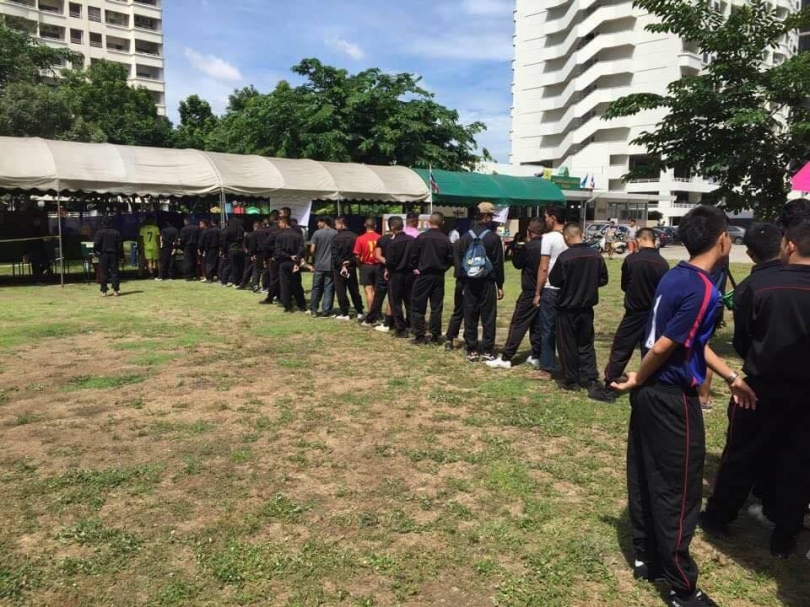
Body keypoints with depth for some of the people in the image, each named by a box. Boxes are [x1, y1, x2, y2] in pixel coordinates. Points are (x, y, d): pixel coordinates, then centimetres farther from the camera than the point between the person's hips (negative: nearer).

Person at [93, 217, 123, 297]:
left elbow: (96, 244, -8)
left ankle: (104, 291, 5)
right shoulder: (116, 233, 3)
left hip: (103, 255, -2)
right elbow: (120, 245, 5)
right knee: (114, 272, 4)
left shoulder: (100, 233, -5)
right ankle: (115, 290, 2)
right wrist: (121, 255, 9)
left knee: (103, 273, 4)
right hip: (114, 255, 2)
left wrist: (95, 251, 9)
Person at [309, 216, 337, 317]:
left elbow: (312, 250, -6)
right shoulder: (335, 233, -3)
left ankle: (313, 309, 17)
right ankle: (326, 311, 4)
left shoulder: (317, 233, -5)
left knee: (316, 287, 12)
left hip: (319, 265, 0)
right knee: (328, 288, 4)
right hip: (331, 265, 0)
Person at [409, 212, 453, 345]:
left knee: (418, 307, 4)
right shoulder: (446, 240, -4)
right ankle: (435, 336, 10)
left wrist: (416, 269, 9)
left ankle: (419, 336, 3)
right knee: (436, 307, 8)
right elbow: (450, 259, 0)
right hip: (439, 276, 2)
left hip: (423, 275, -2)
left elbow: (413, 256, -6)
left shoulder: (421, 237, -8)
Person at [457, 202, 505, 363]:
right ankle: (487, 351, 5)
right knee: (488, 318, 4)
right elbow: (498, 264, -6)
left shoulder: (465, 237, 3)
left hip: (469, 283, 3)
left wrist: (463, 280, 11)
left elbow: (459, 261, 5)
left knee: (470, 317, 7)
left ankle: (472, 350, 10)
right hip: (487, 283, -3)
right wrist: (500, 285, 0)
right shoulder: (493, 237, -8)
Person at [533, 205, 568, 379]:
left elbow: (543, 268, -13)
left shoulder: (549, 237, -11)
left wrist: (537, 293, -8)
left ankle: (546, 370, 5)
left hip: (551, 289, -6)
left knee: (548, 330, 1)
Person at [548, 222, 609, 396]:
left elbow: (554, 280, -11)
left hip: (567, 308, -5)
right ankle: (592, 380, 8)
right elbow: (603, 280, 7)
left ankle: (571, 381, 15)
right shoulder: (596, 256, -3)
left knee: (568, 345, 7)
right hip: (587, 308, 5)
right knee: (586, 344, 14)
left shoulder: (565, 256, -19)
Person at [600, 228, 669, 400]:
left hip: (633, 313, -2)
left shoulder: (631, 259, -11)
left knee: (620, 351, 6)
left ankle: (609, 388, 7)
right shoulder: (663, 263, -7)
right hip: (655, 315, 2)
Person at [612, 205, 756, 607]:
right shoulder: (702, 290, -21)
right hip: (673, 399, -9)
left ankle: (647, 558, 32)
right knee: (678, 491, 3)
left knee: (647, 479, 17)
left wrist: (731, 377, 17)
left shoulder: (674, 277, 8)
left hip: (652, 394, 9)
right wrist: (637, 381, -5)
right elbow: (664, 347, -21)